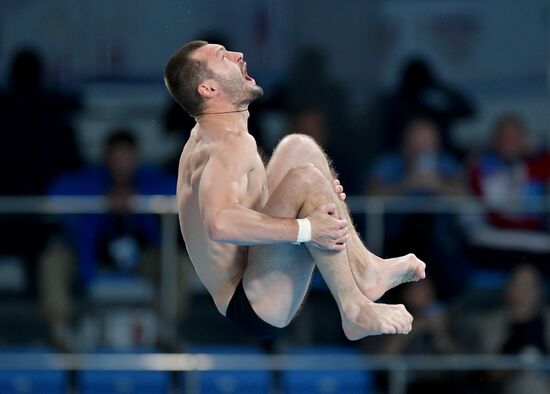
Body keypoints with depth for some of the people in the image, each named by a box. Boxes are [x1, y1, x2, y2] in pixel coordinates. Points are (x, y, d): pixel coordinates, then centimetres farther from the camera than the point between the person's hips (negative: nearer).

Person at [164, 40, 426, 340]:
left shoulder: (205, 135, 10)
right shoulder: (231, 144, -21)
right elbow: (219, 223, -40)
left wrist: (318, 196, 11)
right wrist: (307, 229, -35)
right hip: (257, 311, -11)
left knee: (299, 147, 16)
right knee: (305, 178, -28)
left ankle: (362, 269, 9)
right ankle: (355, 311, -25)